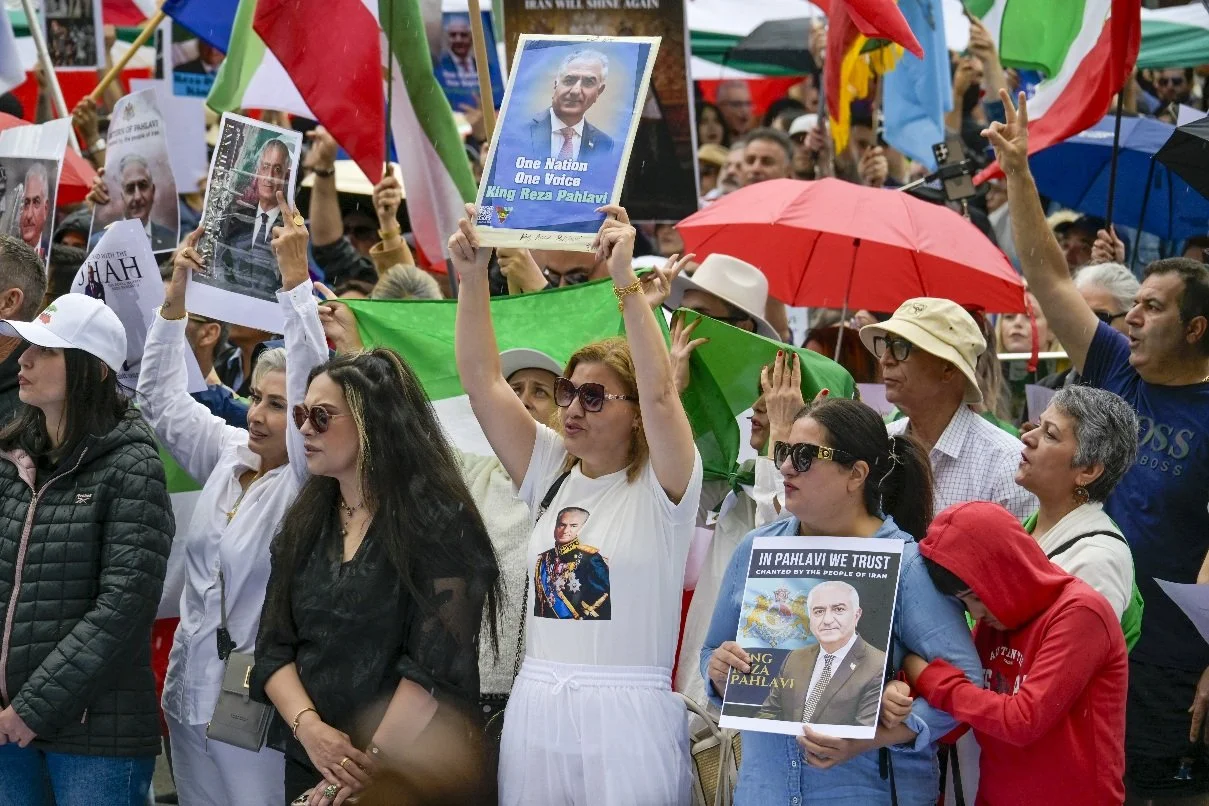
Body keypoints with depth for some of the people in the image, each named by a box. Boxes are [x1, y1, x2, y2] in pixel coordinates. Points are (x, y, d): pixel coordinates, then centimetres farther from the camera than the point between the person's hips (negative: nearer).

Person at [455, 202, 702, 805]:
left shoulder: (660, 487, -3)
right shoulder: (551, 474, 11)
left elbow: (658, 392, -20)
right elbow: (482, 381, 6)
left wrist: (626, 280, -24)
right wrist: (471, 277, -3)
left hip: (627, 716, -5)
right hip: (535, 710, 5)